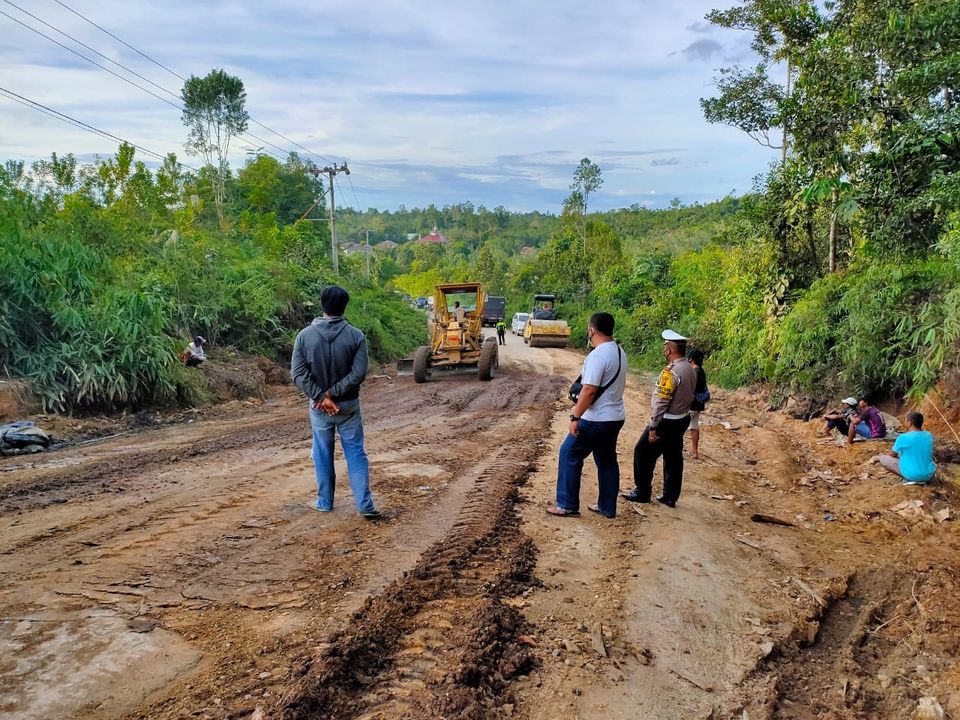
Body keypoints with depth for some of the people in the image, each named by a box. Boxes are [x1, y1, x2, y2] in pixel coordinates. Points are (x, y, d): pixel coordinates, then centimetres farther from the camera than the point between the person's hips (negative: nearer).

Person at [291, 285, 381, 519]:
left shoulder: (305, 335, -7)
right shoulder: (356, 336, -10)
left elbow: (298, 374, -11)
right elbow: (358, 373, -14)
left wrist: (321, 397, -11)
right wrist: (333, 393, -12)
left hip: (318, 407, 1)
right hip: (348, 405, -1)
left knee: (323, 455, 15)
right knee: (356, 454, 5)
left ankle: (325, 502, 26)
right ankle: (364, 504, 2)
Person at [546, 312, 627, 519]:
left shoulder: (597, 355, -22)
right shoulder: (619, 352, 8)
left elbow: (589, 390, -26)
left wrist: (575, 417, -21)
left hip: (596, 419, -9)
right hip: (616, 416, 9)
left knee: (569, 454, 3)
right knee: (607, 460, 16)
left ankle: (567, 505, 7)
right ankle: (607, 507, 23)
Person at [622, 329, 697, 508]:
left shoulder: (671, 372, -22)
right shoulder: (691, 369, 4)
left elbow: (660, 402, -21)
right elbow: (689, 395, 9)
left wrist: (653, 427, -18)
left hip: (667, 421, -9)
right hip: (682, 419, 9)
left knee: (643, 452, 4)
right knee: (673, 458, 14)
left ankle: (642, 492, 12)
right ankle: (670, 497, 21)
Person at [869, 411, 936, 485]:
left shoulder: (903, 438, -15)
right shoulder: (929, 436, 2)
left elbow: (892, 455, 1)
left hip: (912, 475, -6)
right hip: (929, 475, 6)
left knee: (882, 459, 3)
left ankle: (909, 479, -4)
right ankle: (922, 479, 11)